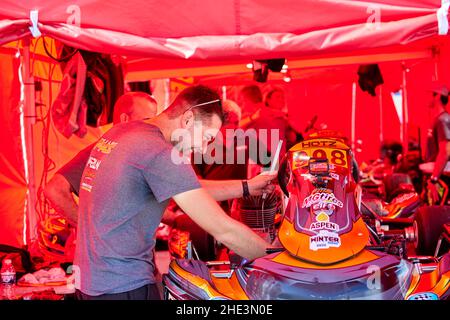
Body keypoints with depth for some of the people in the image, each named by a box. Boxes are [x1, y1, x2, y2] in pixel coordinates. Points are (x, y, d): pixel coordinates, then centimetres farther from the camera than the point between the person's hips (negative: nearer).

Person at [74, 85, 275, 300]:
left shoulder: (122, 131, 7)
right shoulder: (160, 154, -21)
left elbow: (188, 189, 17)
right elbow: (224, 231, -20)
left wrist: (247, 187, 18)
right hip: (123, 288, -9)